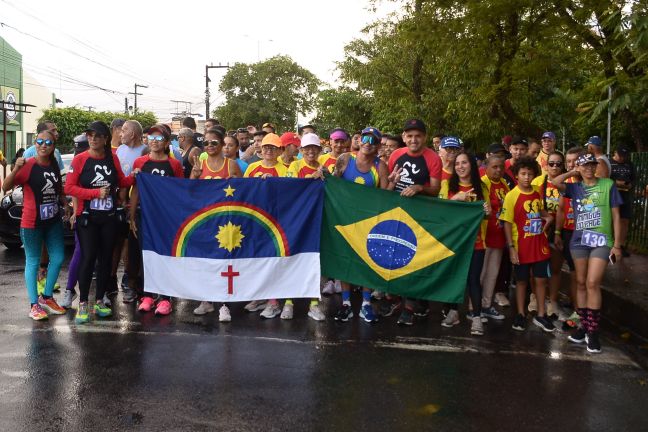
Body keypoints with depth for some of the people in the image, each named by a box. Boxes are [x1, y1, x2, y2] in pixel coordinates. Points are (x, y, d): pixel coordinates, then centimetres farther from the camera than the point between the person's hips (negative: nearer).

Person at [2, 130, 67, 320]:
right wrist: (15, 169, -33)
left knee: (58, 259, 9)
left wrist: (66, 205, 12)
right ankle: (34, 305, 11)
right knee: (33, 262, 3)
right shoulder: (28, 165, -12)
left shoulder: (54, 165, 7)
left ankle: (47, 297, 27)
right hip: (32, 222, -6)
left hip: (54, 220, 6)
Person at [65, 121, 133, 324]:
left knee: (106, 258, 8)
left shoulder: (113, 158, 5)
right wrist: (96, 193, -17)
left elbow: (122, 182, 15)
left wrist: (133, 177, -4)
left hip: (109, 217, 4)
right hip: (87, 217, -3)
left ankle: (99, 302, 20)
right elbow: (69, 188, -9)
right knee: (88, 258, -6)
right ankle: (83, 304, 5)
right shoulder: (80, 159, -5)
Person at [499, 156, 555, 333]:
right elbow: (507, 223, -11)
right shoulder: (511, 196, -12)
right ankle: (520, 315, 22)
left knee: (541, 279, 10)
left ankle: (541, 315, 23)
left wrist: (548, 217, 0)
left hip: (540, 244, 4)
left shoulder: (538, 193, 3)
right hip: (522, 246, -4)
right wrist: (511, 247, -16)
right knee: (522, 280, 8)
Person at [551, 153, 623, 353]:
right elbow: (555, 182, -11)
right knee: (581, 283, 8)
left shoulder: (608, 185, 1)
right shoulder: (575, 187, 8)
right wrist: (574, 172, 4)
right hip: (579, 240, 3)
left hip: (602, 241, -3)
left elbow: (615, 215, 2)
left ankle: (593, 331, 0)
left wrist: (617, 244, -2)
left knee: (592, 283, -10)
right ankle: (584, 325, 19)